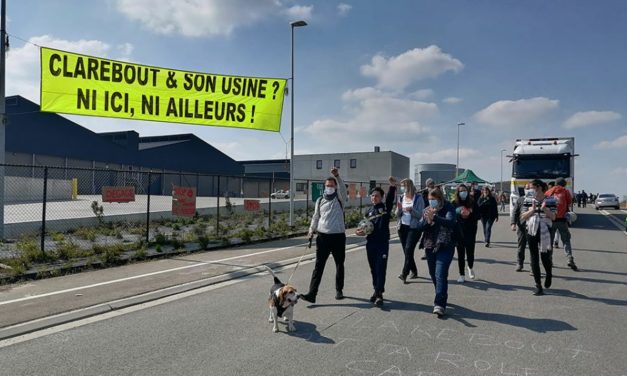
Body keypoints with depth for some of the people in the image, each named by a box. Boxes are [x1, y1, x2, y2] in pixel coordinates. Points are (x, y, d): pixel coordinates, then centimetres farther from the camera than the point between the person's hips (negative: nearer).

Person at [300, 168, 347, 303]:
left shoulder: (339, 198, 1)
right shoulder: (320, 200, 10)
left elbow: (343, 188, -20)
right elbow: (316, 217, 15)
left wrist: (337, 176, -35)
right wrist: (311, 230, 4)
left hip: (338, 236, -2)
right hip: (323, 236, 2)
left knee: (339, 265, 12)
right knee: (318, 266, -3)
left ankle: (339, 290, 28)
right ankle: (312, 294, -6)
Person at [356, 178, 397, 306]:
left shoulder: (385, 207, -2)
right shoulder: (369, 211, 12)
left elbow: (390, 198, -21)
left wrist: (392, 186, -38)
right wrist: (362, 231, -2)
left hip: (383, 243, -5)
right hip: (370, 243, 5)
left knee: (381, 269, -5)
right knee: (373, 269, 13)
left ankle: (379, 294, -3)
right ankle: (376, 290, 26)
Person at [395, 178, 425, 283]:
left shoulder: (418, 198, -6)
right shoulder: (401, 198, 9)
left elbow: (421, 215, -8)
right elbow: (398, 215, 10)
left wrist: (411, 210, -24)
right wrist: (399, 209, -11)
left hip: (414, 228, -5)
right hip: (402, 227, 6)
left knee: (408, 250, -16)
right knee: (406, 251, 9)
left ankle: (404, 274, -17)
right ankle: (414, 272, 24)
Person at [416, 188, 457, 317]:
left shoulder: (448, 208, -6)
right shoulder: (426, 210, 8)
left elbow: (450, 222, -23)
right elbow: (419, 226, 4)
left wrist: (434, 217, -33)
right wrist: (427, 221, -16)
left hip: (445, 247, -6)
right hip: (430, 247, 6)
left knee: (440, 275, -14)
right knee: (433, 274, 15)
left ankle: (440, 304, -14)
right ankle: (441, 298, 36)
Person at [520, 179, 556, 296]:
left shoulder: (550, 200, -1)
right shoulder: (528, 200, 4)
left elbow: (553, 217, -5)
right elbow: (522, 217, 1)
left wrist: (544, 209, -22)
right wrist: (532, 210, -15)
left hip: (545, 232, -2)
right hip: (532, 231, 2)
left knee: (545, 257, -1)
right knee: (534, 258, 2)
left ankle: (549, 275, 35)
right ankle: (538, 286, 9)